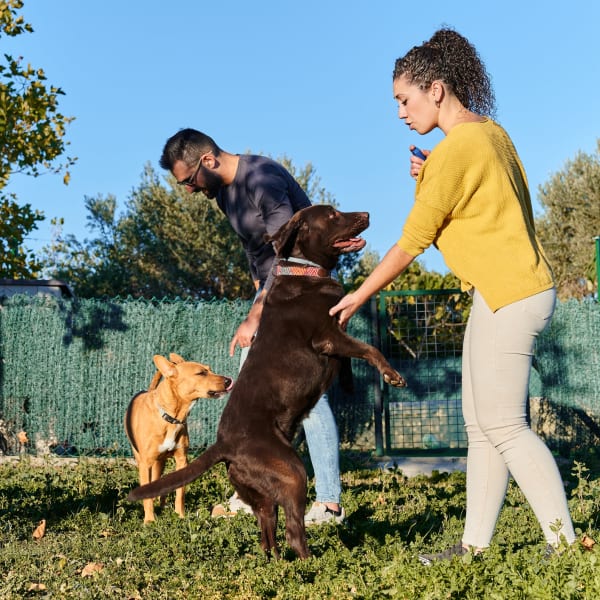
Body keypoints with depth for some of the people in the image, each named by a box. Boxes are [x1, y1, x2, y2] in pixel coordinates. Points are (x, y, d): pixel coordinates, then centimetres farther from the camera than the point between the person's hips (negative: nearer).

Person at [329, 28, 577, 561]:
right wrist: (432, 180, 6)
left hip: (510, 296, -10)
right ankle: (476, 542, 13)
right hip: (506, 291, 10)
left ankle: (563, 539, -2)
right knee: (481, 424, 9)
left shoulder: (456, 148, -15)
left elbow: (412, 241, -12)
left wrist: (357, 298, -2)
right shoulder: (492, 133, 12)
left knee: (504, 425, -7)